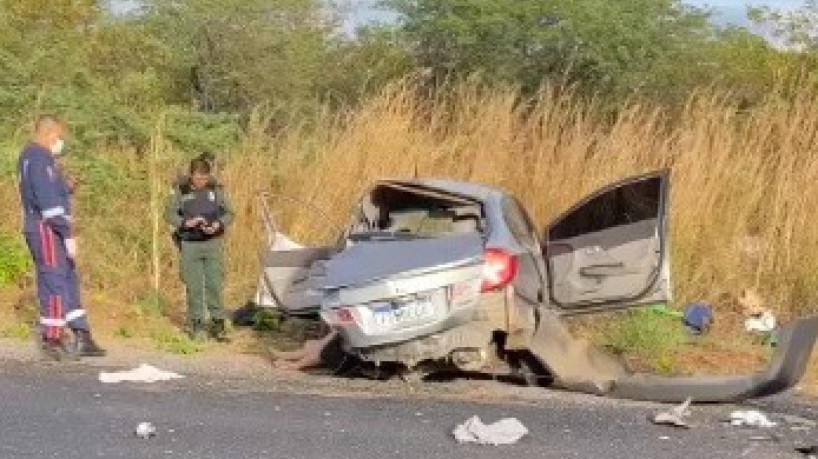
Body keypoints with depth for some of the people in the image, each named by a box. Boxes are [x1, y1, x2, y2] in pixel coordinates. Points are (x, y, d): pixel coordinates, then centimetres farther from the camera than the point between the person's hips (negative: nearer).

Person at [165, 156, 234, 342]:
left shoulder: (216, 190, 1)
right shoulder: (181, 191, 0)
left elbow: (229, 213, 6)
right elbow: (169, 214, 3)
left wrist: (218, 225, -14)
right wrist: (187, 223, -14)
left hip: (213, 243, 0)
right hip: (190, 244, 0)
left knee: (215, 284, -2)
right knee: (194, 286, 3)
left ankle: (218, 323, 7)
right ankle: (197, 324, 12)